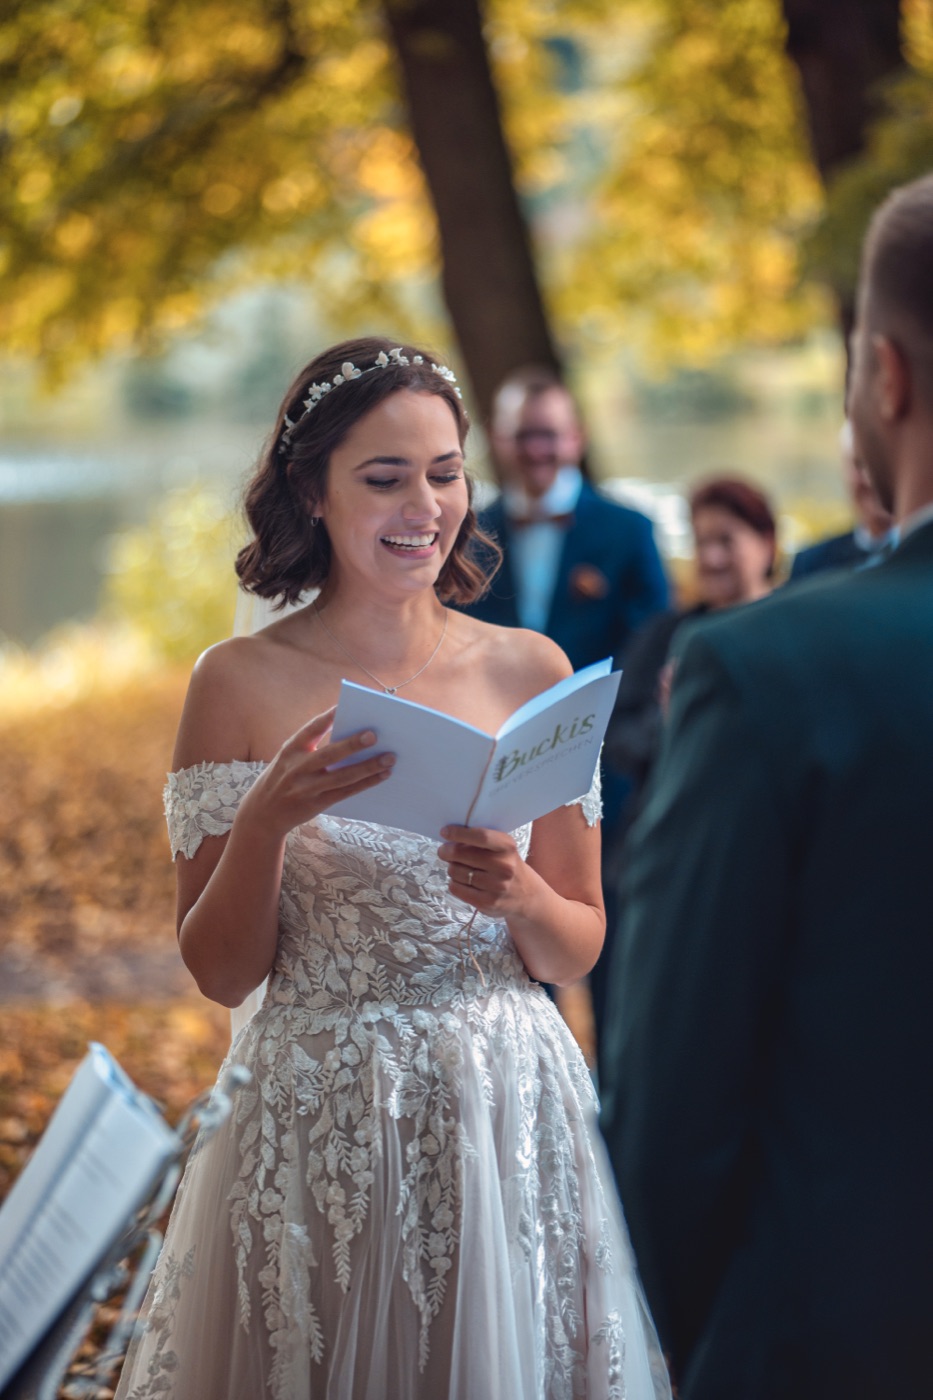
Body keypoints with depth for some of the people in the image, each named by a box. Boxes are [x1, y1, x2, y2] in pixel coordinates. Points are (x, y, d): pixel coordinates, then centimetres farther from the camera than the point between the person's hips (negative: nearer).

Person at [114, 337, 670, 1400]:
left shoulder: (530, 671, 2)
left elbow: (579, 949, 7)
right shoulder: (239, 684, -4)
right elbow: (219, 973, -3)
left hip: (504, 1113, 2)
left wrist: (516, 895, -14)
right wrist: (266, 820, -19)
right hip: (314, 1125, -2)